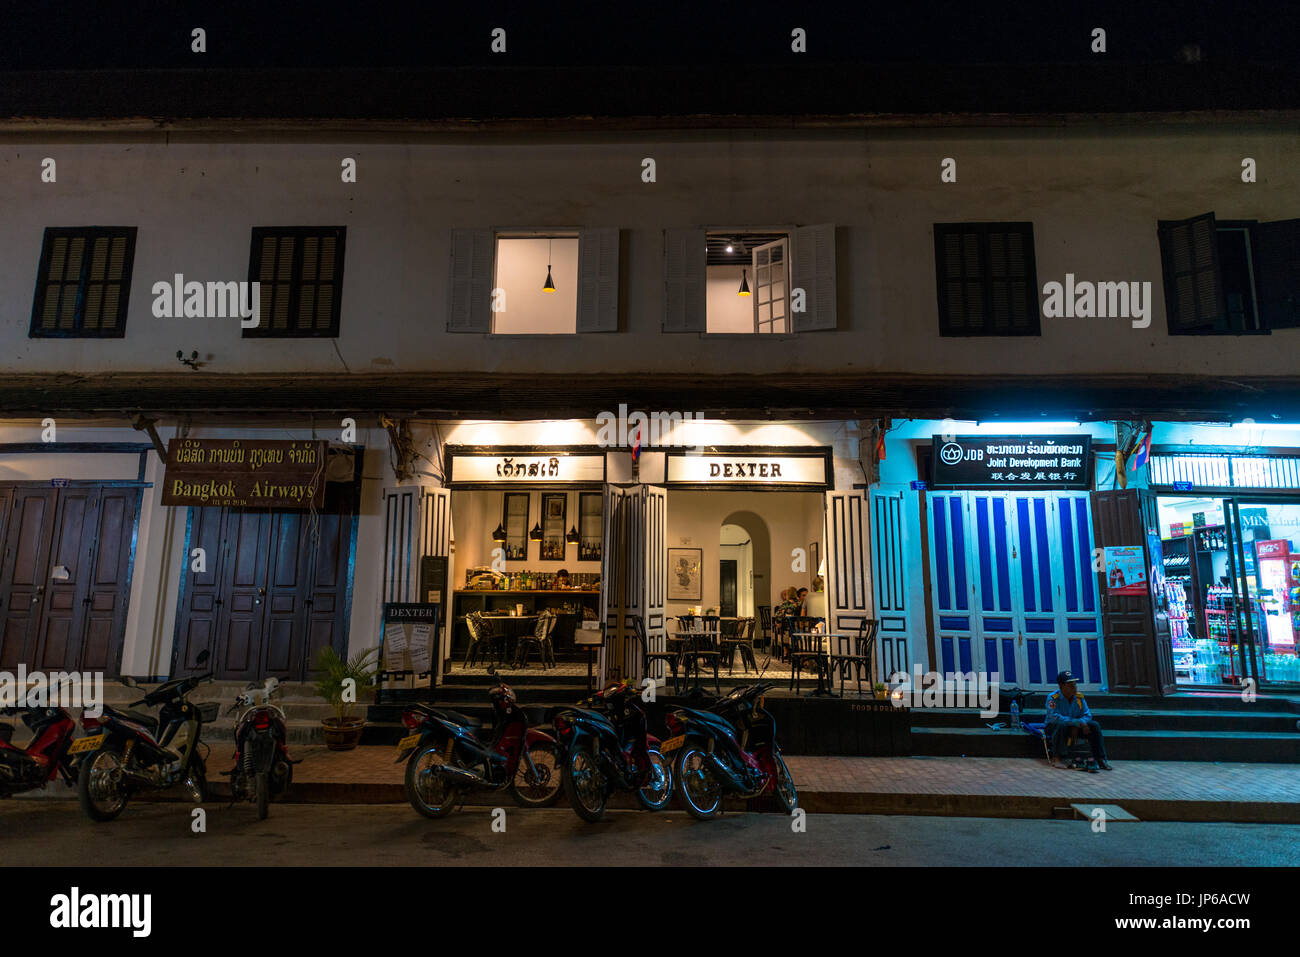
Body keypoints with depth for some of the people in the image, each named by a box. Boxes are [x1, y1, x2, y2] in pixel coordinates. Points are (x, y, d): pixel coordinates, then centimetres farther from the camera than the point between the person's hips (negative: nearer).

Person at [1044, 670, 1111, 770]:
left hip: (1074, 728, 5)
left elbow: (1087, 715, -3)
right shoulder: (1053, 697, -19)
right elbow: (1054, 717, -30)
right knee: (1062, 724, -39)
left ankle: (1101, 759, -8)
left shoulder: (1079, 697, -1)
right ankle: (1056, 758, -26)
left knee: (1094, 725, -14)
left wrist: (1077, 725, -24)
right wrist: (1077, 722, -34)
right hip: (1053, 727, -5)